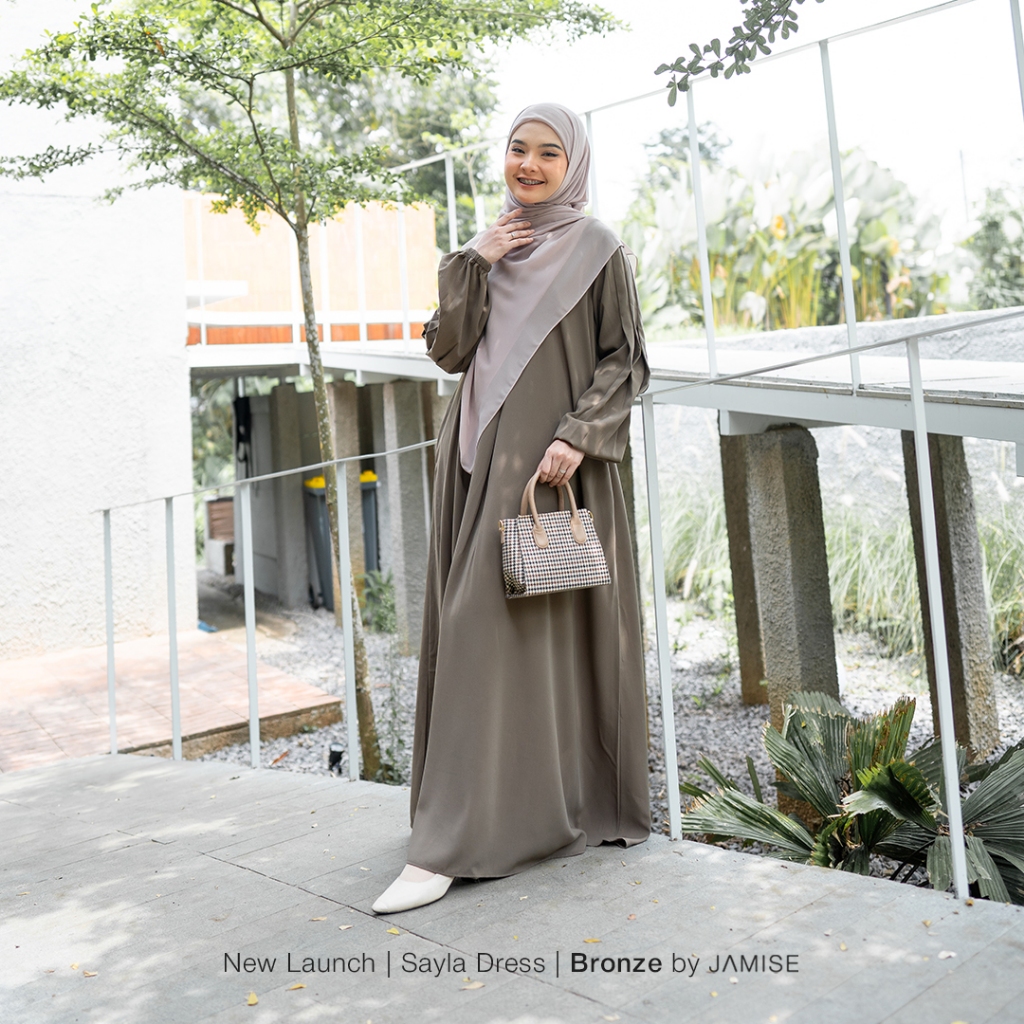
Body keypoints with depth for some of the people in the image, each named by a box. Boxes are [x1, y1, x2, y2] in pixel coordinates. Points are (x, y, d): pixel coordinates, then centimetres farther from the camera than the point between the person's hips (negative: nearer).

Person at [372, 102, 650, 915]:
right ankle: (519, 807, 15)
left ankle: (452, 843, -6)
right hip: (485, 460, 6)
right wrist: (474, 267, -3)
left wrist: (576, 437, -17)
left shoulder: (597, 250, 3)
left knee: (523, 627, -9)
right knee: (483, 625, 4)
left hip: (555, 462, -6)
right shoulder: (493, 249, 17)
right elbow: (448, 352, 7)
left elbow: (624, 362, -3)